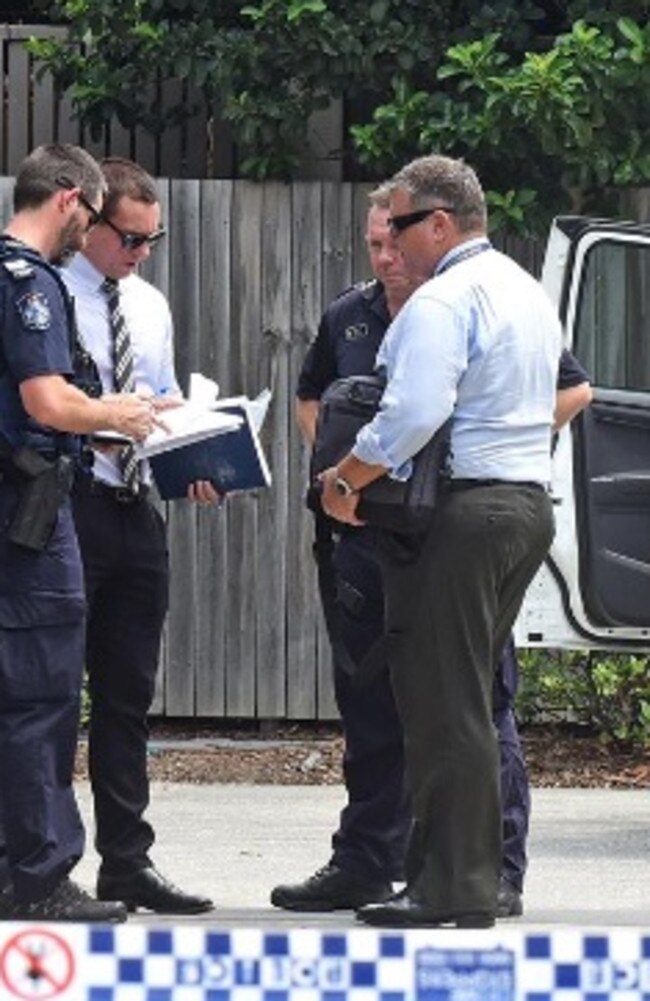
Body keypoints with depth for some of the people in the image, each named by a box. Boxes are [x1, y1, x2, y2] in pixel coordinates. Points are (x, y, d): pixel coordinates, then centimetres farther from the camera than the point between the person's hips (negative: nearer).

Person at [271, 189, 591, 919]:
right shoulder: (349, 319, 11)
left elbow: (572, 391, -2)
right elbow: (310, 400, 28)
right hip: (365, 531, 6)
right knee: (371, 706, 12)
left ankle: (497, 871, 0)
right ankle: (365, 864, 20)